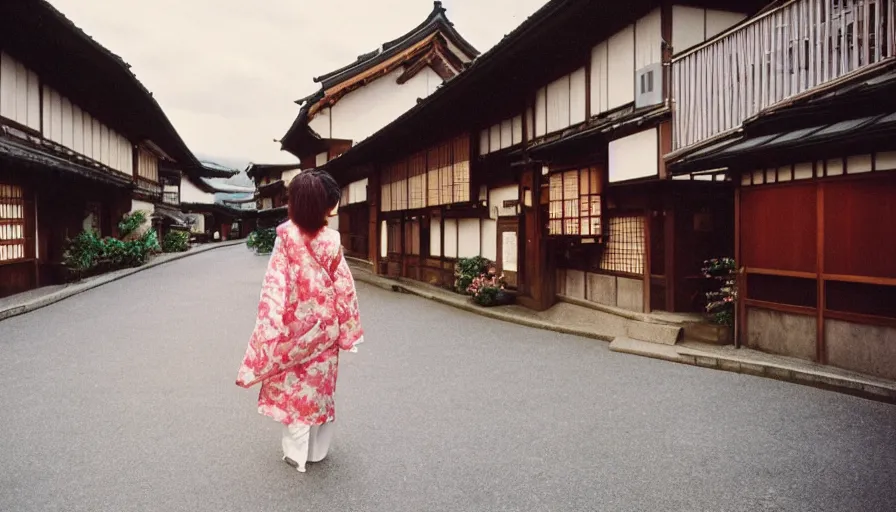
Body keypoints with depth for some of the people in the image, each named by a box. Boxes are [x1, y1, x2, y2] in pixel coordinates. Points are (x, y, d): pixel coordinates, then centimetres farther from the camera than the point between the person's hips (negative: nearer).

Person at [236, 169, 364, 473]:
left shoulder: (287, 238, -13)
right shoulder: (332, 241, -9)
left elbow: (275, 286, -14)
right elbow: (344, 288, -6)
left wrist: (271, 329, -8)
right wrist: (348, 330, 5)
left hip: (295, 326, -1)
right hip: (323, 327, 2)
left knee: (294, 388, 13)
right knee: (320, 387, 16)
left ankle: (297, 453, 21)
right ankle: (317, 450, 29)